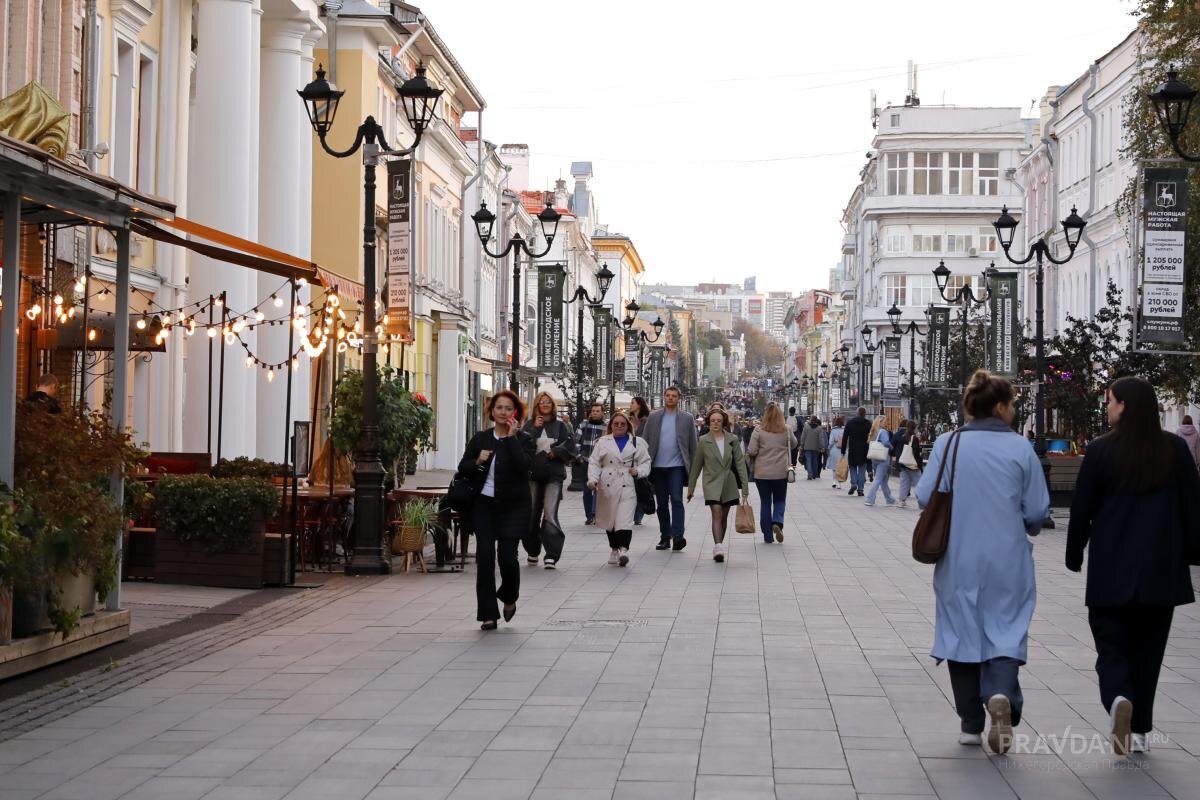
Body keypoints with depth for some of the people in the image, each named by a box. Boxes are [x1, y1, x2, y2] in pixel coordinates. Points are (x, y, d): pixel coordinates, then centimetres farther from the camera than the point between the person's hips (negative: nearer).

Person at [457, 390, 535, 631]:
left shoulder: (522, 439, -2)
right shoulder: (480, 439, 8)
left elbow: (525, 465, -19)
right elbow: (462, 468, 10)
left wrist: (512, 438, -18)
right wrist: (478, 461, -9)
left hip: (513, 507, -3)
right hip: (484, 505, 3)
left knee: (507, 556, -8)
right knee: (485, 557, -3)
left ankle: (509, 598, 24)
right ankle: (488, 614, 4)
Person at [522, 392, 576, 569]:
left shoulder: (561, 426, 7)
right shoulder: (530, 425, 7)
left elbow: (570, 448, 5)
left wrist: (555, 452, -8)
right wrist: (535, 429, -12)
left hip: (554, 475, -2)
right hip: (533, 474, 2)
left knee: (550, 513, -13)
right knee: (531, 514, 8)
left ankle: (552, 556, -15)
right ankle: (532, 551, 25)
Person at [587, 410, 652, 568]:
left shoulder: (637, 443, 12)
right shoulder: (603, 442, 12)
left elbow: (645, 462, 11)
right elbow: (594, 463, 7)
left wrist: (639, 471, -10)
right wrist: (592, 479, -8)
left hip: (628, 487, -2)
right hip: (607, 487, 2)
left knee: (625, 519, -16)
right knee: (610, 519, 9)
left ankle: (623, 549, -25)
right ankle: (614, 549, 23)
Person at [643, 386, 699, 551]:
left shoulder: (686, 418, 4)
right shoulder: (653, 417, 7)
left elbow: (692, 445, 5)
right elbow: (646, 441, 7)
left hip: (677, 466, -2)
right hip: (658, 466, 3)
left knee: (676, 500, -15)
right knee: (661, 504, 8)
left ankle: (677, 536, -21)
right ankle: (665, 538, 15)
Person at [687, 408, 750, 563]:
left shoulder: (733, 440, 0)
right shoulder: (703, 441, -2)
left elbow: (740, 463, 2)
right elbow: (696, 465, 5)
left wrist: (745, 485, -3)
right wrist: (691, 487, 9)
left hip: (729, 484, 3)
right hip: (712, 483, -3)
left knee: (724, 517, 12)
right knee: (717, 514, -17)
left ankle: (719, 547, 26)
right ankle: (718, 548, -26)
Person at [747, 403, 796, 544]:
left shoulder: (759, 430, -9)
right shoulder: (786, 430, -2)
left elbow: (751, 451, -10)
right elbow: (793, 444, 15)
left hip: (762, 473, -1)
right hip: (781, 473, 1)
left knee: (765, 503, 9)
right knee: (780, 500, 14)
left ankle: (768, 536, 10)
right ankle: (777, 522, -14)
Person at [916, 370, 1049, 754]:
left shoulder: (948, 444, -5)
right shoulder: (1021, 449, -6)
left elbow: (925, 496, -7)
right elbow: (1037, 511, -4)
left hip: (958, 560, 1)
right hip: (1007, 561, -1)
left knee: (962, 631, 12)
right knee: (1006, 630, 9)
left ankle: (971, 723, 17)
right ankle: (1001, 694, -19)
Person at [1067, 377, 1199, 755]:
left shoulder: (1101, 450, -7)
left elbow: (1082, 509, -2)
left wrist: (1074, 556, 11)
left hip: (1111, 568, -2)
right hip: (1162, 568, 2)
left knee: (1112, 644, 6)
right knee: (1147, 647, 14)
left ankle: (1119, 698, -23)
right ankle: (1139, 729, 16)